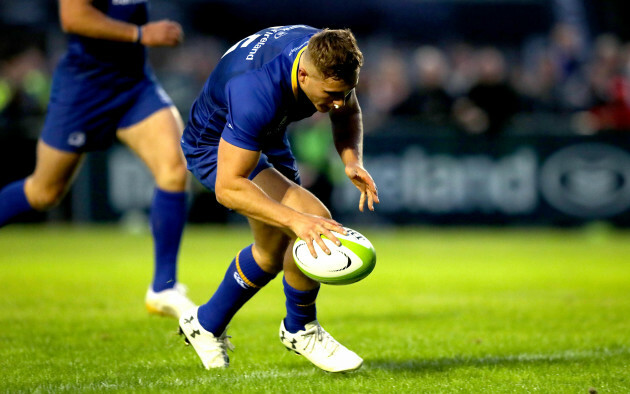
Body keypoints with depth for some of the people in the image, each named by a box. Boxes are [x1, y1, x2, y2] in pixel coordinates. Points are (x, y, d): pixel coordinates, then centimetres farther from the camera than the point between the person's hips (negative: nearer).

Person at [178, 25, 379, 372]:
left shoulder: (329, 60, -23)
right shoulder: (257, 93, -43)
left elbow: (348, 113, 0)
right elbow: (228, 187, -41)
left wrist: (352, 160, -21)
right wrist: (295, 220, -50)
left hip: (268, 141, 8)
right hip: (214, 148, -8)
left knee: (273, 250, 20)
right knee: (314, 220, -25)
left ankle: (206, 324, 43)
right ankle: (300, 329, -1)